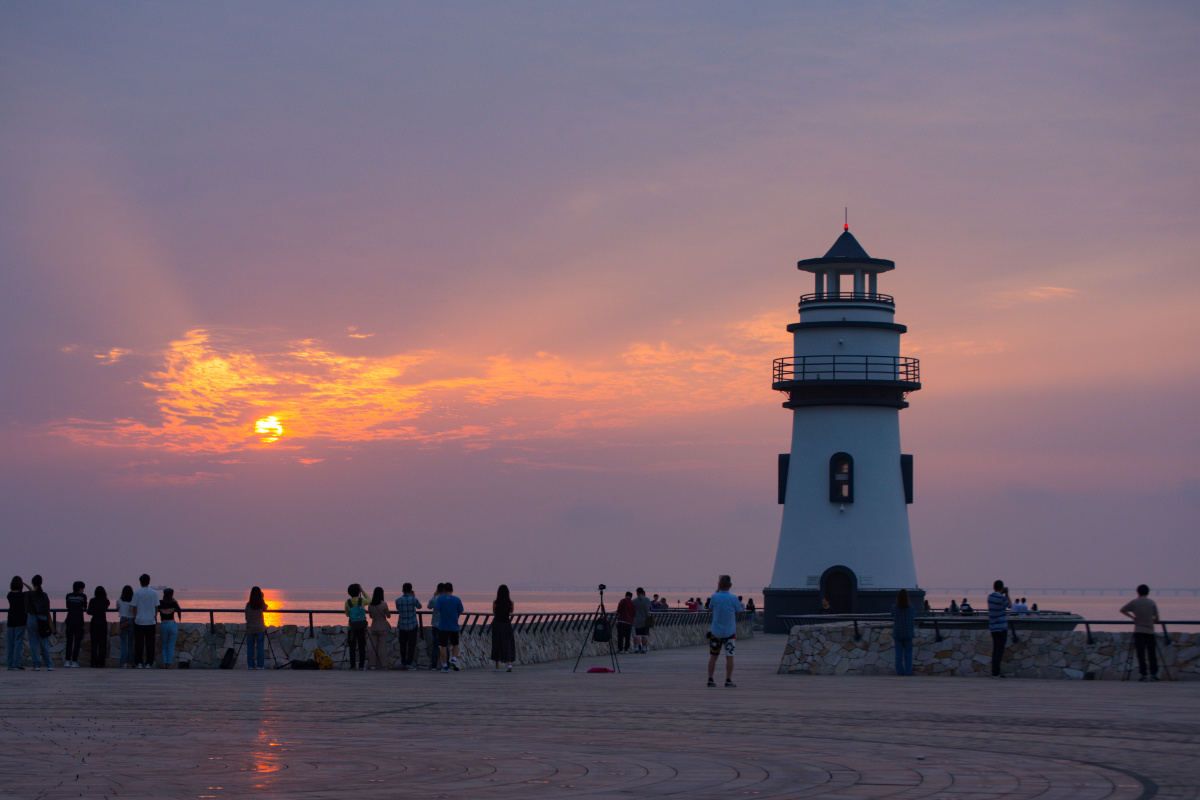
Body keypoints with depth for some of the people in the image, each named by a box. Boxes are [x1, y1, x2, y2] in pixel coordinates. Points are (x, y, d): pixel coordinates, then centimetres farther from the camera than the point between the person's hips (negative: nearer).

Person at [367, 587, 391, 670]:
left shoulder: (370, 605, -1)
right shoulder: (383, 604, -13)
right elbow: (388, 615, -3)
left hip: (374, 626, 3)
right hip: (383, 627, -3)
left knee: (373, 646, 8)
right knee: (383, 646, 0)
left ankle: (373, 665, 6)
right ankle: (382, 665, 0)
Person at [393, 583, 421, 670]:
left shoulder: (398, 600, -4)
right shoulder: (413, 599, -11)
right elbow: (419, 606, 10)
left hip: (402, 626, 3)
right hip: (412, 625, -3)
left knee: (403, 645, 10)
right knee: (411, 645, 0)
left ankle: (403, 663, 11)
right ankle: (409, 663, -6)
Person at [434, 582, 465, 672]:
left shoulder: (440, 598, -8)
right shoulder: (457, 600, -4)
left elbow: (437, 610, -10)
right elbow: (460, 612, 1)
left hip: (443, 626, -1)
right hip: (454, 626, 1)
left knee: (443, 646, 4)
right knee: (455, 644, 20)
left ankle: (445, 666, 3)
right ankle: (454, 659, 0)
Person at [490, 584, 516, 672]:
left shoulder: (495, 602, -8)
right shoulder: (510, 602, -6)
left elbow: (494, 613, 5)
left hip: (497, 624, 0)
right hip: (507, 624, 1)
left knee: (497, 645, 9)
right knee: (508, 645, 6)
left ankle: (497, 666, 13)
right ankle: (509, 664, -12)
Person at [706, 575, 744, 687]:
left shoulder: (714, 597, -8)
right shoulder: (733, 598, -11)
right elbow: (738, 611, 0)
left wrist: (717, 590, 12)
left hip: (715, 631, 2)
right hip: (729, 632, -2)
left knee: (713, 656, 10)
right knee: (729, 656, 3)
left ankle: (710, 679, 11)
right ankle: (728, 681, 0)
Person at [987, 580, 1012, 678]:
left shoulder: (990, 597, 6)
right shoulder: (1002, 598, -14)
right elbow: (1010, 606, 4)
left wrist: (1002, 594, 20)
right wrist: (1007, 594, 11)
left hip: (992, 627, 7)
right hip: (1001, 627, -7)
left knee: (995, 650, 13)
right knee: (999, 650, -6)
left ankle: (995, 672, 14)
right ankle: (995, 672, -9)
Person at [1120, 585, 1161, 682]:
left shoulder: (1134, 602, 2)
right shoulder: (1152, 603, 5)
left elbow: (1122, 610, 6)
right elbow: (1156, 618, 4)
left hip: (1138, 631, -1)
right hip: (1150, 631, 1)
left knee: (1140, 654, -2)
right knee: (1152, 653, 6)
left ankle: (1143, 674, -8)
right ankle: (1154, 673, 6)